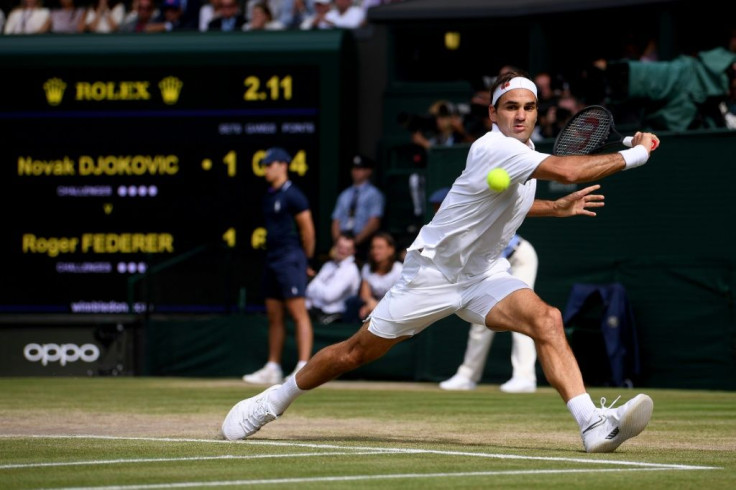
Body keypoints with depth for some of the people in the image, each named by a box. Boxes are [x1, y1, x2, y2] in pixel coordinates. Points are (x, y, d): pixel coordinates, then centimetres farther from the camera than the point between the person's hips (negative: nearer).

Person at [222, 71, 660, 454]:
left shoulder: (524, 149, 5)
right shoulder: (495, 149, -24)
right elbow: (568, 170, -37)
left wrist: (556, 208, 17)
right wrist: (634, 155, -29)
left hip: (484, 274, 7)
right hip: (434, 271, -7)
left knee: (547, 320, -23)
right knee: (356, 353, 5)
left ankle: (594, 426, -36)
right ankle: (273, 402, 30)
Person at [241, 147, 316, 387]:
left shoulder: (293, 195, -10)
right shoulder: (269, 196, 16)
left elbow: (307, 229, -9)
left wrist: (306, 260, -1)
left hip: (290, 259, -9)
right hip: (272, 259, 9)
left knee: (298, 313, -11)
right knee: (274, 316, 11)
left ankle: (304, 367, -16)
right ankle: (273, 369, 15)